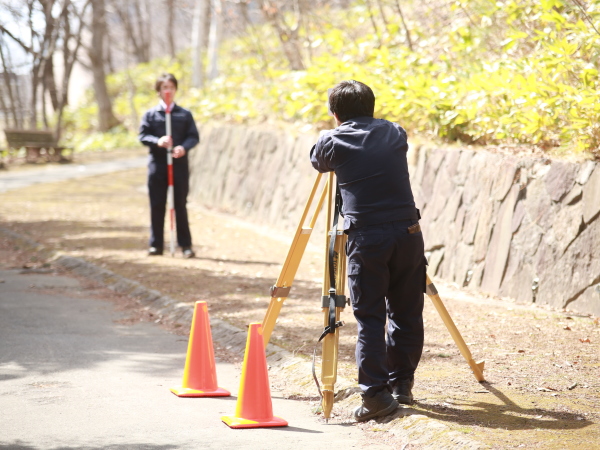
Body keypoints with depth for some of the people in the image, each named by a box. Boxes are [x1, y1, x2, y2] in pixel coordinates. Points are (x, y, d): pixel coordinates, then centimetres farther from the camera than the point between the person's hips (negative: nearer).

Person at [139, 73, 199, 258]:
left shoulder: (184, 114, 6)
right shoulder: (150, 114, 5)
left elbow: (194, 136, 2)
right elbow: (142, 135, 1)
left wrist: (184, 147, -18)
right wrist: (157, 141, -19)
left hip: (179, 164, 0)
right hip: (157, 164, 0)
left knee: (180, 205, 3)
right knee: (157, 206, 4)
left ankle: (185, 244, 8)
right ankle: (156, 244, 11)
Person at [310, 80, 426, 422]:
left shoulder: (332, 141, 2)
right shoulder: (395, 133, 10)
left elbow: (317, 162, 22)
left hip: (366, 237, -3)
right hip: (407, 232, 3)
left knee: (369, 318, 0)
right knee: (406, 314, 14)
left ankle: (376, 394, -8)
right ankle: (401, 384, 21)